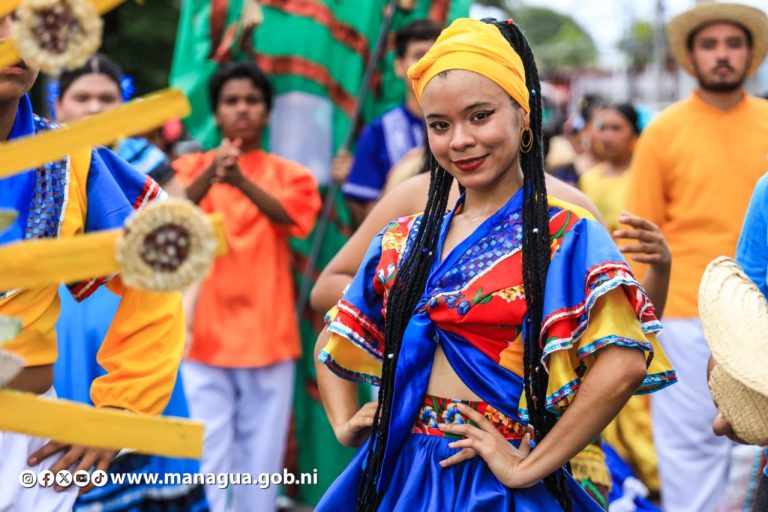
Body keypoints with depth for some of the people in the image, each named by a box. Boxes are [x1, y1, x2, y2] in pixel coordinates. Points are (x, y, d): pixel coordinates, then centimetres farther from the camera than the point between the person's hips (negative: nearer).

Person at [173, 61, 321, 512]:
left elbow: (293, 215, -13)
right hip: (205, 331, 0)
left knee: (262, 455, 2)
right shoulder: (192, 166, 10)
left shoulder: (289, 173, 9)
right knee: (207, 454, -5)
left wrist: (241, 180, -31)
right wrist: (211, 174, -30)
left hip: (267, 334, 0)